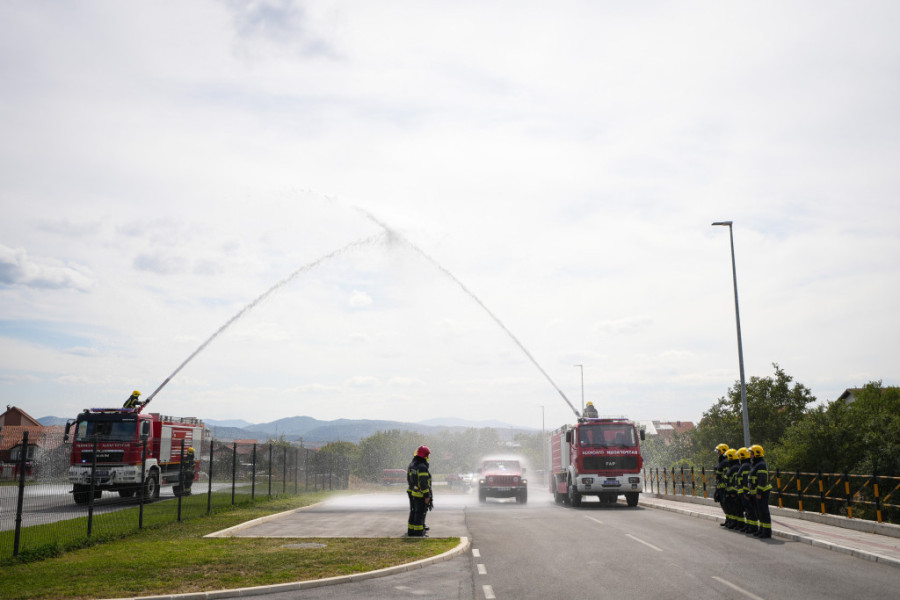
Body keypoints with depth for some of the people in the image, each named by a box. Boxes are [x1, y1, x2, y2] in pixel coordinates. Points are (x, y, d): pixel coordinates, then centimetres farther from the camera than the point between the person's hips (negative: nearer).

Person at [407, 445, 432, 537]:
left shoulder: (411, 465, 8)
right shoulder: (422, 467, -21)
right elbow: (423, 483, -23)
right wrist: (427, 496, -19)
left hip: (412, 493, 9)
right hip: (421, 495, -9)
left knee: (413, 512, 16)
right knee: (420, 513, -2)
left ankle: (411, 531, 21)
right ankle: (418, 533, 1)